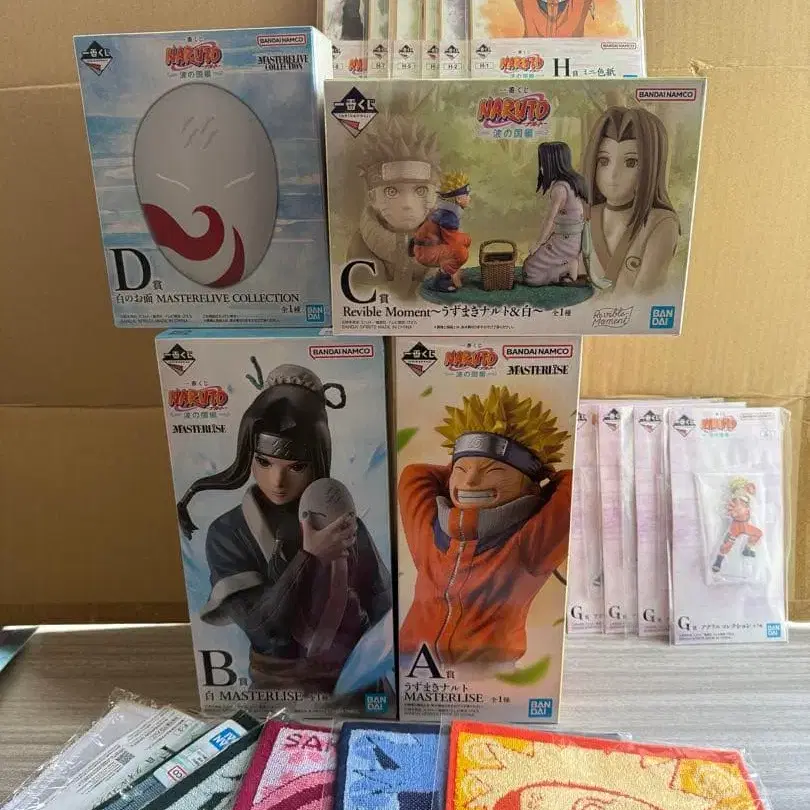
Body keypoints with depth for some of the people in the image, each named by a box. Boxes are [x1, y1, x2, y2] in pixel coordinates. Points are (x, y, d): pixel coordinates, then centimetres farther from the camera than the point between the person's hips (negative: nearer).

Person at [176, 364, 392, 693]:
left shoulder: (343, 521, -5)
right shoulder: (228, 534, -8)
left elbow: (381, 605, 1)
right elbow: (260, 627, -16)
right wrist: (310, 558, -22)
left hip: (356, 673, 1)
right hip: (281, 683, 0)